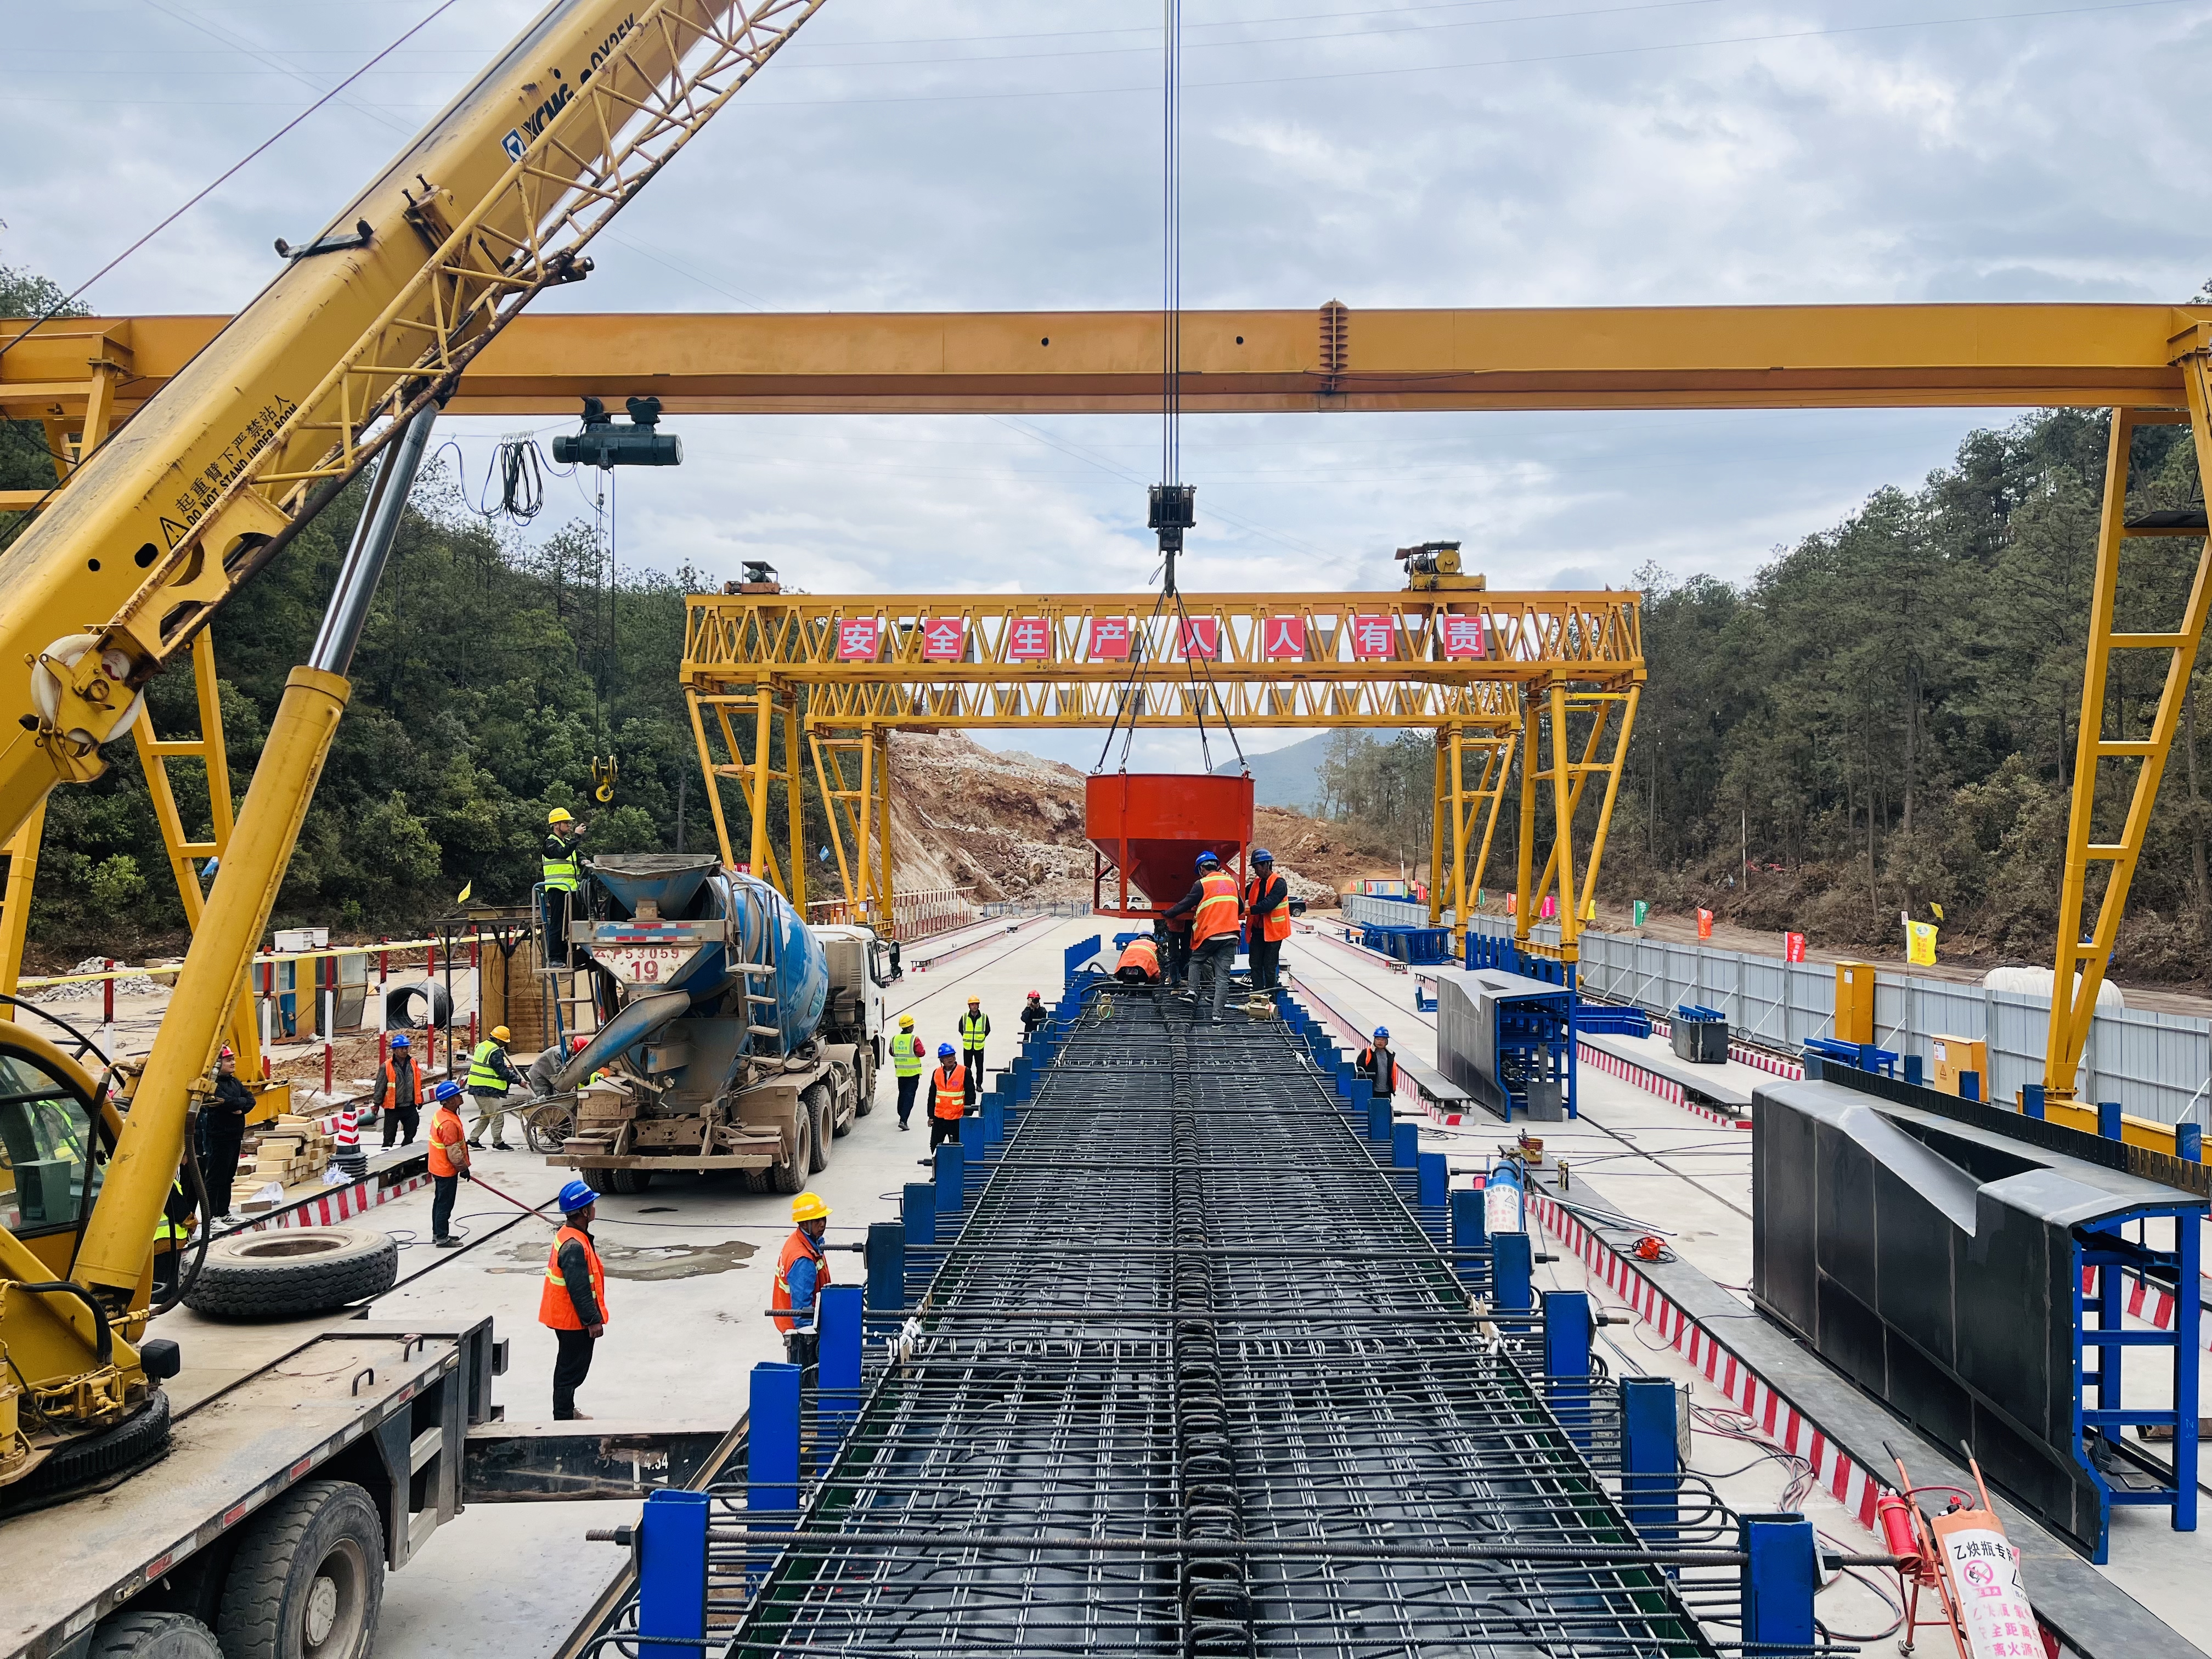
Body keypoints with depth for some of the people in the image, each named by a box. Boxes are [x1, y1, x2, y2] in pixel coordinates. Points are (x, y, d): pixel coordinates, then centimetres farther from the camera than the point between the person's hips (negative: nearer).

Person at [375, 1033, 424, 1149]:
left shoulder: (413, 1064, 2)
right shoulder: (387, 1066, -12)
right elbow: (380, 1086, -6)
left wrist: (419, 1100, 16)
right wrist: (377, 1104, -4)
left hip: (410, 1107, 4)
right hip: (392, 1108, -4)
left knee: (411, 1134, 13)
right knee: (389, 1137, 5)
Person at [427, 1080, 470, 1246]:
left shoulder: (440, 1114, 3)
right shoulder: (449, 1123, -28)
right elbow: (453, 1152, -24)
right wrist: (463, 1168, -13)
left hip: (438, 1168, 10)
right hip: (447, 1170, -10)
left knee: (440, 1201, 19)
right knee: (445, 1205, 0)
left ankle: (438, 1233, 30)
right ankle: (442, 1238, 8)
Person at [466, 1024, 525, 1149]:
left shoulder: (482, 1046, 13)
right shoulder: (496, 1052, -17)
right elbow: (503, 1072, -18)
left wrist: (506, 1067, 18)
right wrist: (518, 1080, -12)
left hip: (475, 1087, 10)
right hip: (488, 1091, -10)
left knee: (485, 1115, 21)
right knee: (497, 1116, -3)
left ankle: (473, 1139, 23)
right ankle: (498, 1144, 2)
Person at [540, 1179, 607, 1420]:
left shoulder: (568, 1234, 6)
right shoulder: (575, 1246, -27)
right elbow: (579, 1289, -27)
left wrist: (592, 1316, 23)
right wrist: (593, 1320, -20)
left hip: (565, 1318, 10)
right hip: (574, 1321, -10)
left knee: (570, 1369, 22)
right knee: (572, 1371, 1)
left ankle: (566, 1413, 34)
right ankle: (564, 1419, 10)